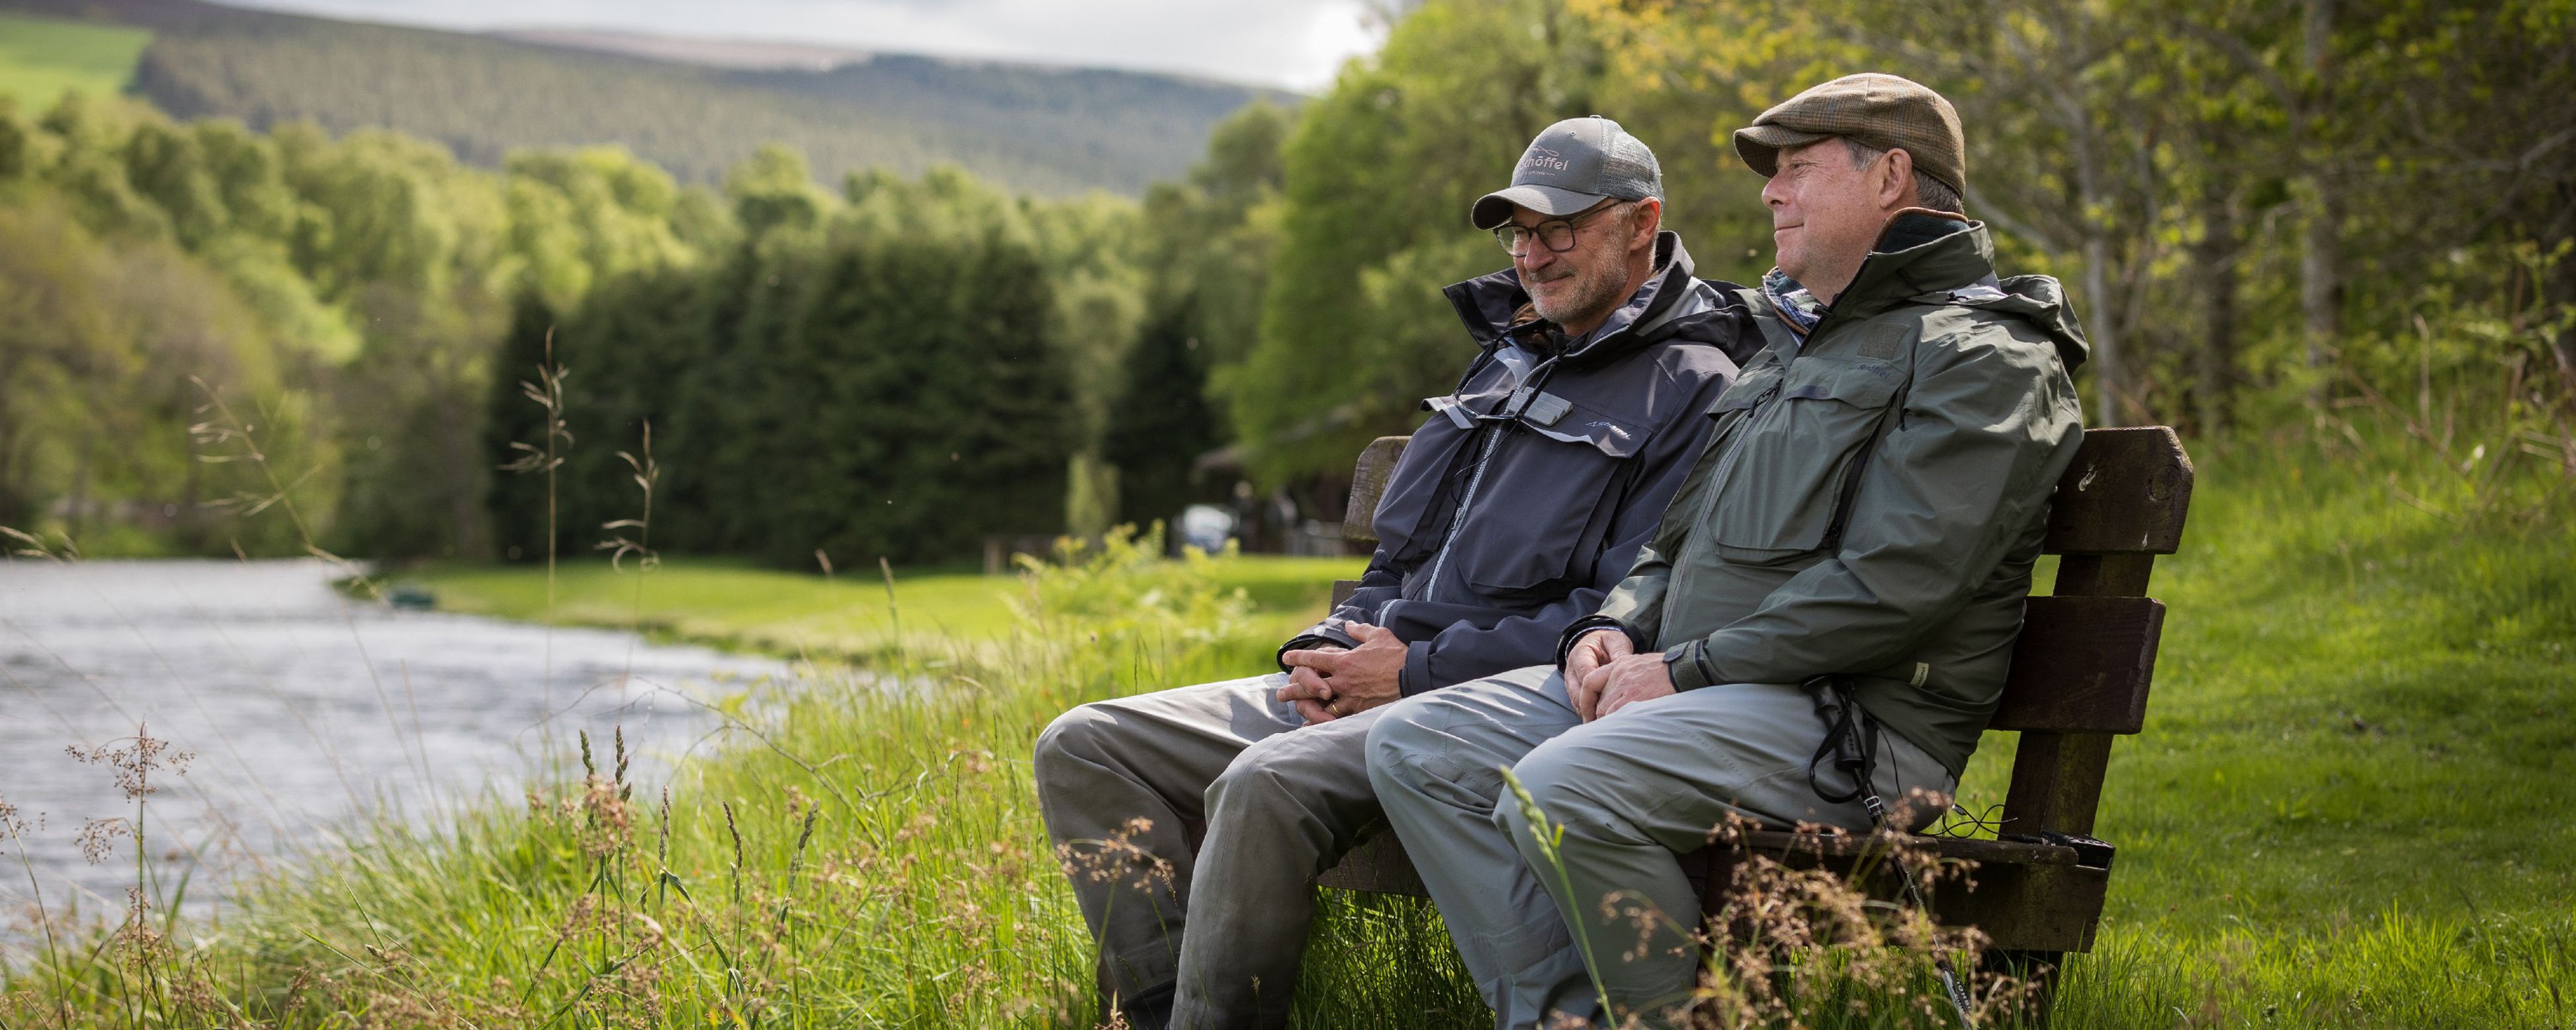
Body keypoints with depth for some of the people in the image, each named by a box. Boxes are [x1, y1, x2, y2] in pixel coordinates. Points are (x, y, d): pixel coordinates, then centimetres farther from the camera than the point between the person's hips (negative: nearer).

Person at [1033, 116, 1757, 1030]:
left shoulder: (1692, 388, -4)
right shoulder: (1506, 362, 23)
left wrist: (1418, 671, -16)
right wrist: (1329, 649, 5)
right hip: (1370, 681, 9)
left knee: (1266, 785, -36)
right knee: (1082, 749, -5)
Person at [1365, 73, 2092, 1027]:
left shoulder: (1984, 359, -5)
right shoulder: (1793, 348, 27)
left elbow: (1892, 585, -17)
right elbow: (1681, 537, 28)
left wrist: (1684, 670, -16)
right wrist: (1613, 630, 5)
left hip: (1846, 724, -9)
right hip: (1684, 688, 10)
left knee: (1564, 790, -34)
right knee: (1413, 745, -5)